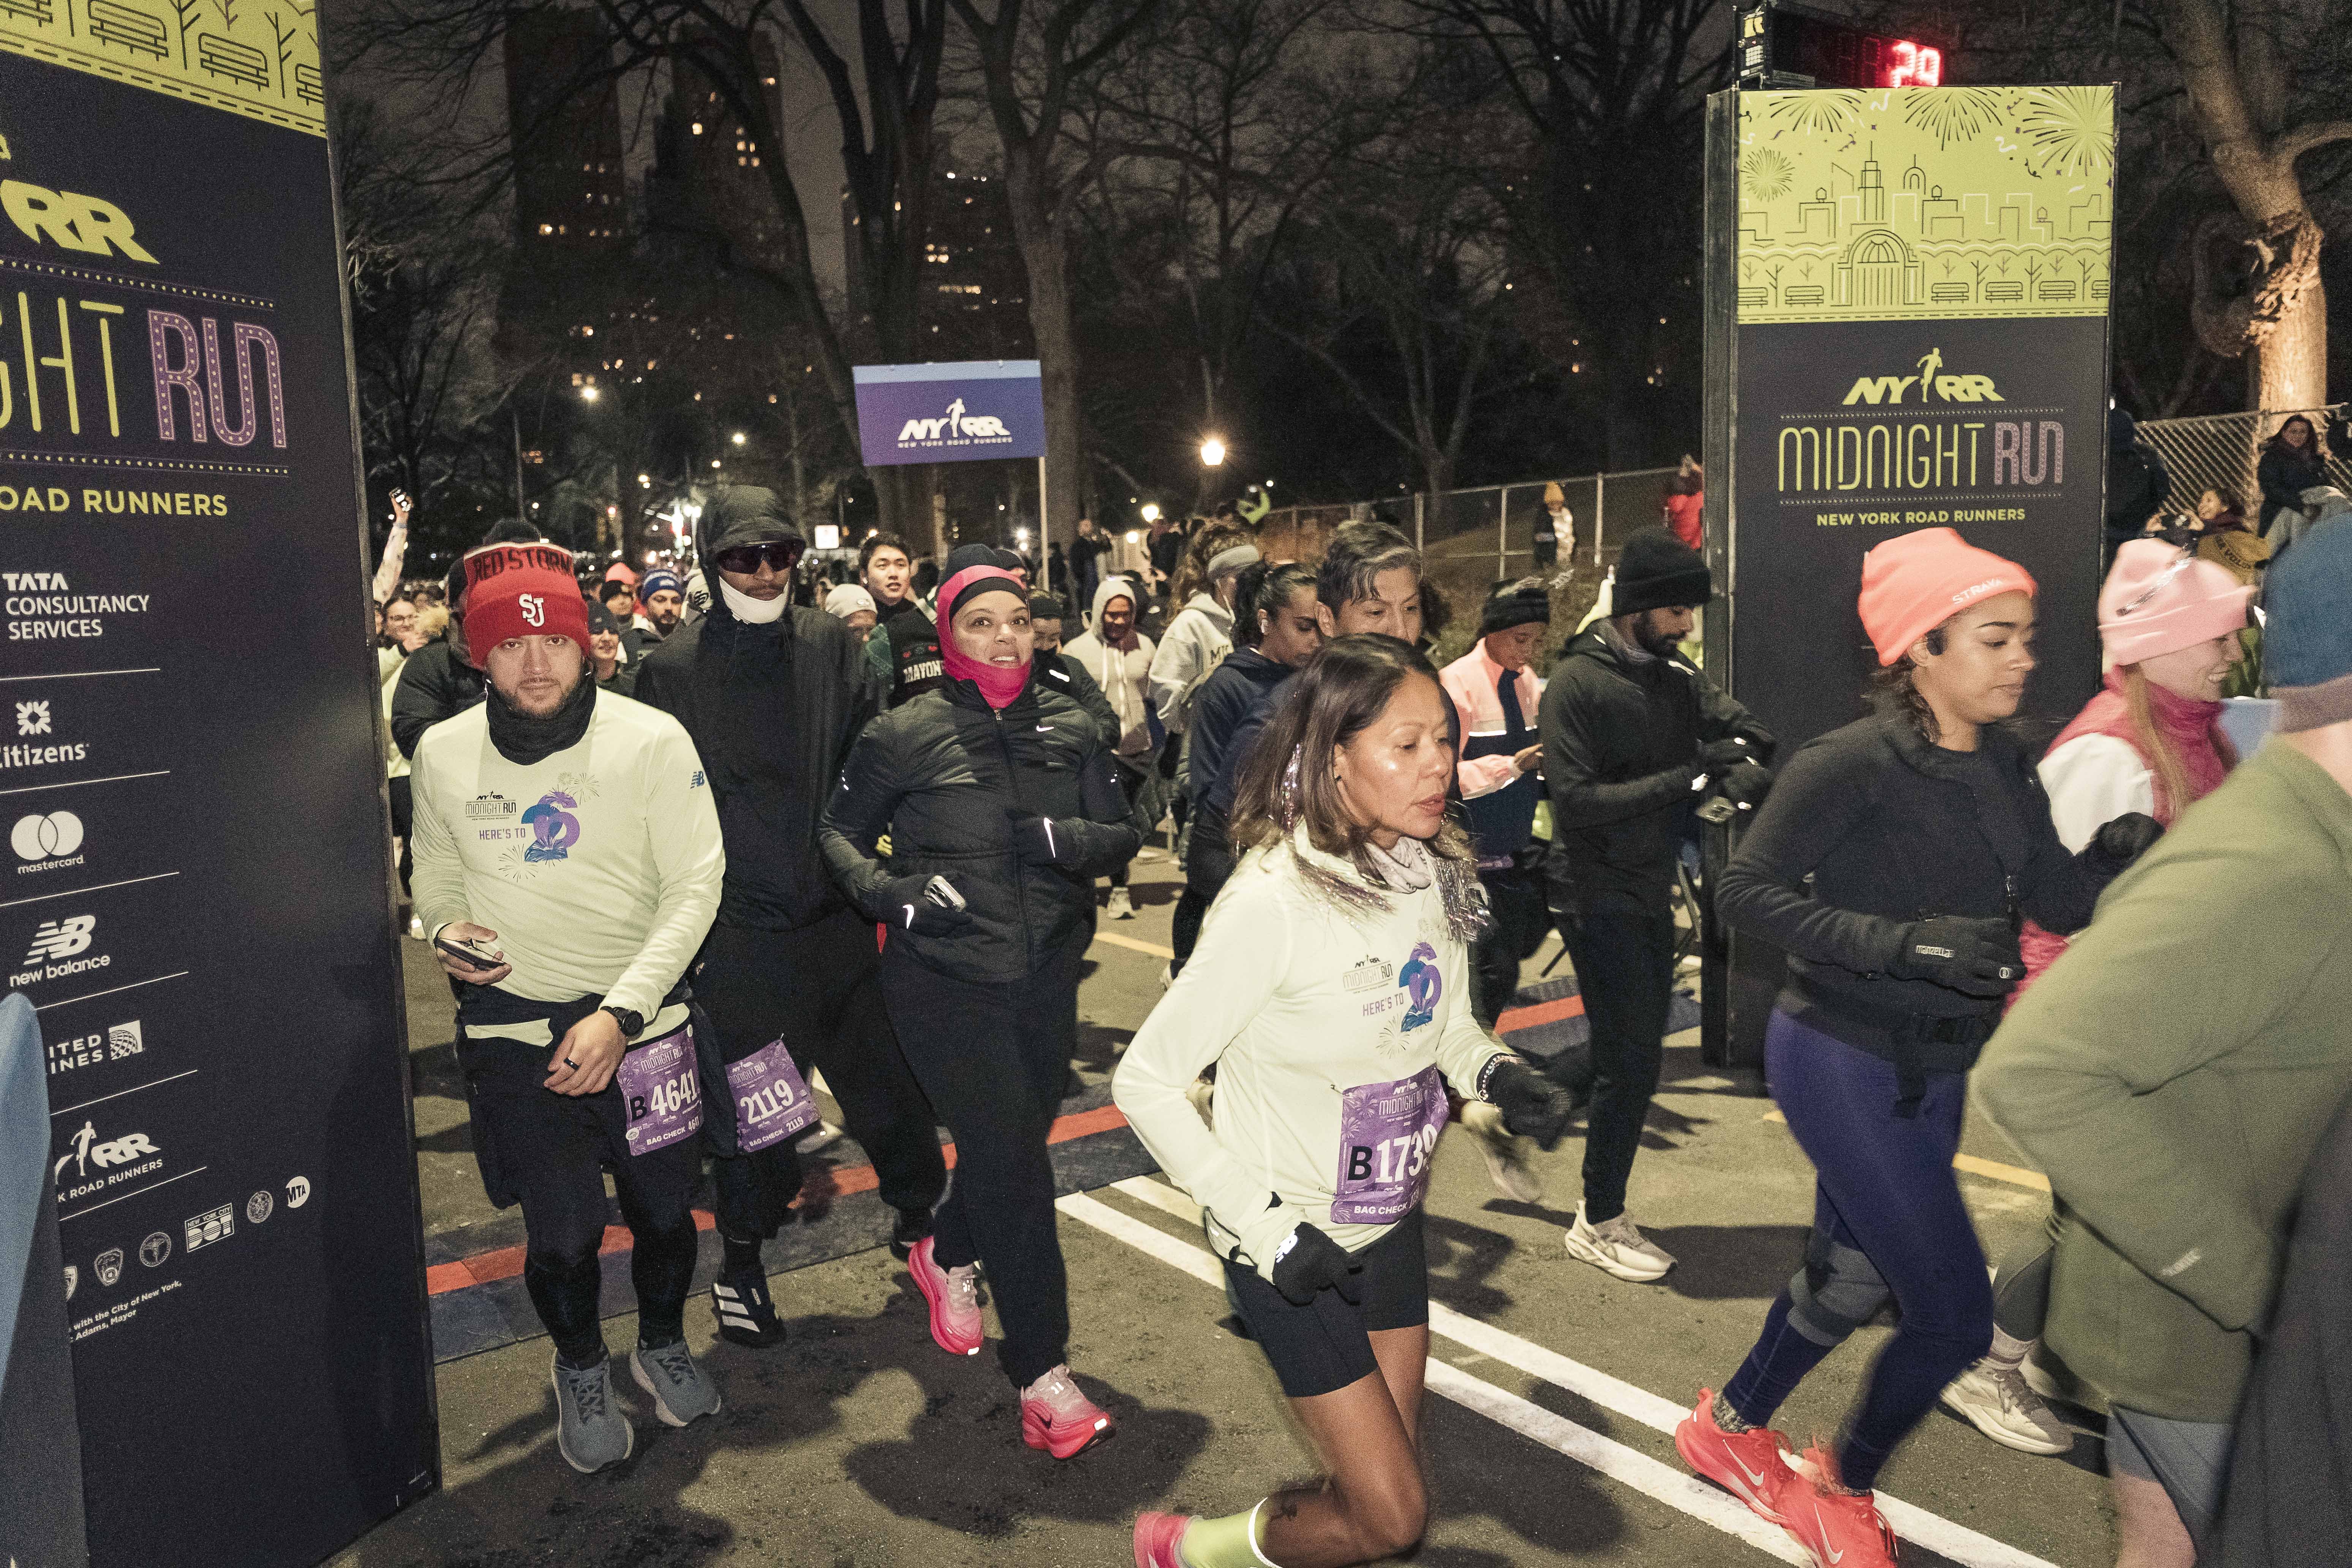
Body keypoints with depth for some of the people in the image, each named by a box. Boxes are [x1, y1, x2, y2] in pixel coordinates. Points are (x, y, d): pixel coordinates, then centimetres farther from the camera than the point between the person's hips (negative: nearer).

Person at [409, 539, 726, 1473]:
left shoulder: (652, 740, -9)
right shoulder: (443, 754, -1)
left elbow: (694, 886, -9)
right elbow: (435, 878, 16)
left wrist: (620, 1013, -16)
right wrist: (445, 929, -9)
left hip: (642, 1019, 0)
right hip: (513, 1027, 1)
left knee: (664, 1209, 11)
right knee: (562, 1233, 0)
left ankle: (663, 1344, 44)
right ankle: (580, 1368, 34)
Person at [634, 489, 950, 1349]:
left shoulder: (830, 645, 4)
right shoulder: (673, 668, -3)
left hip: (834, 918, 3)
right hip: (735, 930, -2)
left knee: (885, 1077, 11)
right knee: (744, 1102, 7)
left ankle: (919, 1216, 33)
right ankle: (741, 1262, 28)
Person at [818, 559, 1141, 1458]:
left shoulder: (1070, 728, 3)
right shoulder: (907, 735, -7)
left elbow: (1124, 836, 5)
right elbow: (840, 831, 3)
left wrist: (1070, 839, -16)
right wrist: (891, 893, -16)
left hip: (1047, 977, 5)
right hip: (946, 982, -5)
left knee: (1016, 1142, 17)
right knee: (1011, 1161, -8)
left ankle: (948, 1258, 49)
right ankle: (1042, 1374, 4)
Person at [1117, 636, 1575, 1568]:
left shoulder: (1437, 873, -5)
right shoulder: (1275, 899, -26)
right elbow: (1145, 1081, -21)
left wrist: (1497, 1075, -10)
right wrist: (1264, 1223, -23)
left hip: (1391, 1223, 7)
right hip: (1291, 1240, -6)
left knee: (1388, 1483, 16)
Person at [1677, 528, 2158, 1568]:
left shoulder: (2003, 767, 3)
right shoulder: (1853, 766, -20)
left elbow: (2061, 903, 3)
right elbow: (1746, 891, -20)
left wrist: (2127, 851, -18)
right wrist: (1903, 943, -28)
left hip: (1936, 1070, 8)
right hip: (1845, 1065, -8)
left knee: (1851, 1280, 21)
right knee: (1955, 1311, -5)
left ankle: (1730, 1427, 45)